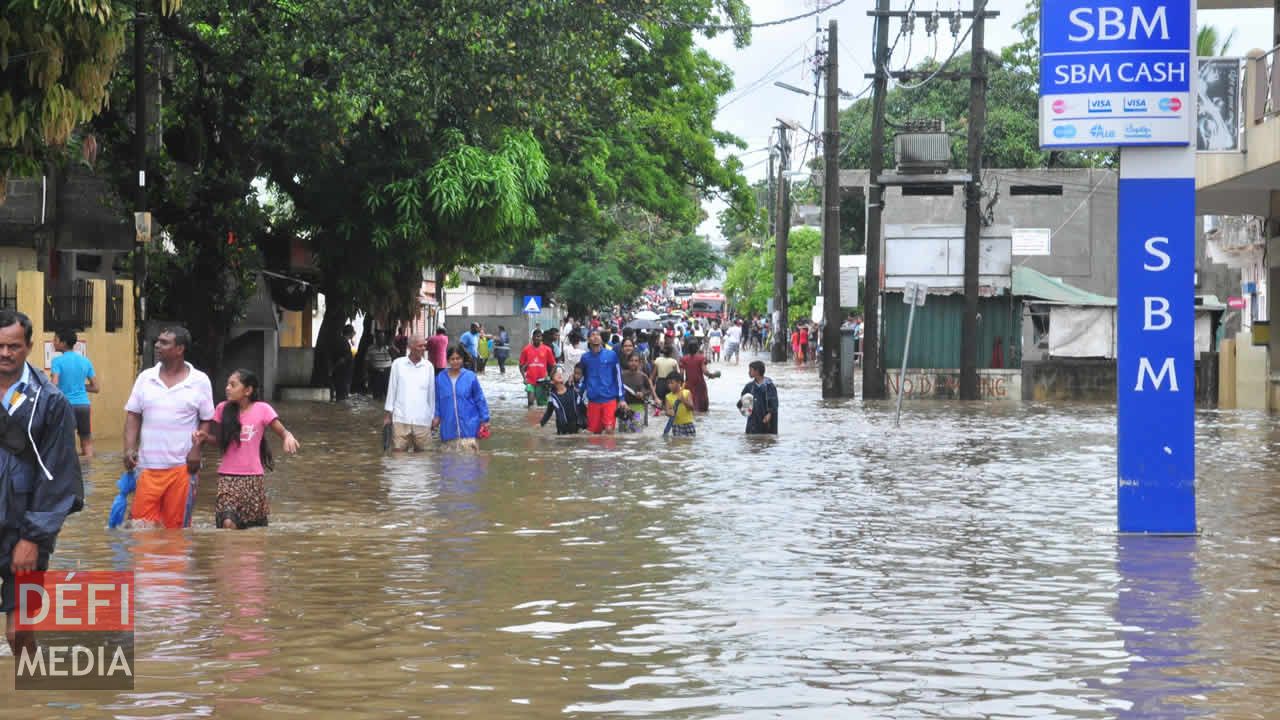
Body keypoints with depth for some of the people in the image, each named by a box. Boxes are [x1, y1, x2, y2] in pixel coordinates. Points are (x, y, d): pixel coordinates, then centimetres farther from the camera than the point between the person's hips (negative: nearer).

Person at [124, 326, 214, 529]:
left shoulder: (200, 381, 0)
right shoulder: (145, 378, 7)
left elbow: (206, 420, 4)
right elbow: (133, 415, 8)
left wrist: (196, 449, -10)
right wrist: (129, 448, -4)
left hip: (182, 466, -2)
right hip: (148, 465, 2)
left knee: (176, 524, 1)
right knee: (142, 523, -3)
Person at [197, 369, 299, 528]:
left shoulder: (262, 409, -5)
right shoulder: (223, 409, 1)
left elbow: (282, 432, -2)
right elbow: (219, 439, 11)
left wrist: (288, 437, -24)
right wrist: (204, 437, -8)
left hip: (253, 478, 0)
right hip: (228, 478, 0)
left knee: (255, 528, 8)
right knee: (228, 523, -21)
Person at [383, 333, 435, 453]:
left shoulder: (428, 366, 4)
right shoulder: (398, 364, 1)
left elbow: (432, 393, 10)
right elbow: (391, 389, 6)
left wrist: (433, 417, 11)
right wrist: (387, 414, 5)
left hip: (422, 420, 1)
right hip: (401, 419, -1)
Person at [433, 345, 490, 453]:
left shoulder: (470, 377, -2)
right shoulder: (440, 378, 4)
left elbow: (480, 399, 3)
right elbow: (437, 401, 13)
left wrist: (485, 420, 2)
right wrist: (436, 416, 2)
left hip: (469, 427, -2)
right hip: (449, 429, 2)